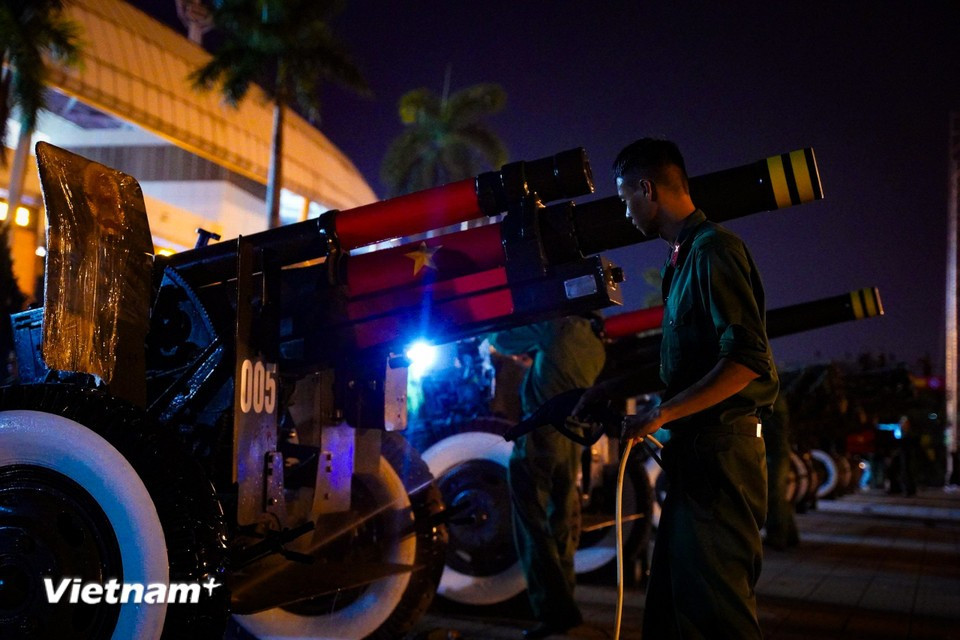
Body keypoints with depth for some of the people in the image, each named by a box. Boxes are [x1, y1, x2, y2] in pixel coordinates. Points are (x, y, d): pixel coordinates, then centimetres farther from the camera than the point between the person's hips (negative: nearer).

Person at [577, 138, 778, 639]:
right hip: (696, 456, 10)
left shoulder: (713, 250, -11)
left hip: (719, 456, -10)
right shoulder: (684, 258, 19)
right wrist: (610, 390, 25)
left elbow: (747, 359, -22)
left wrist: (661, 415, -21)